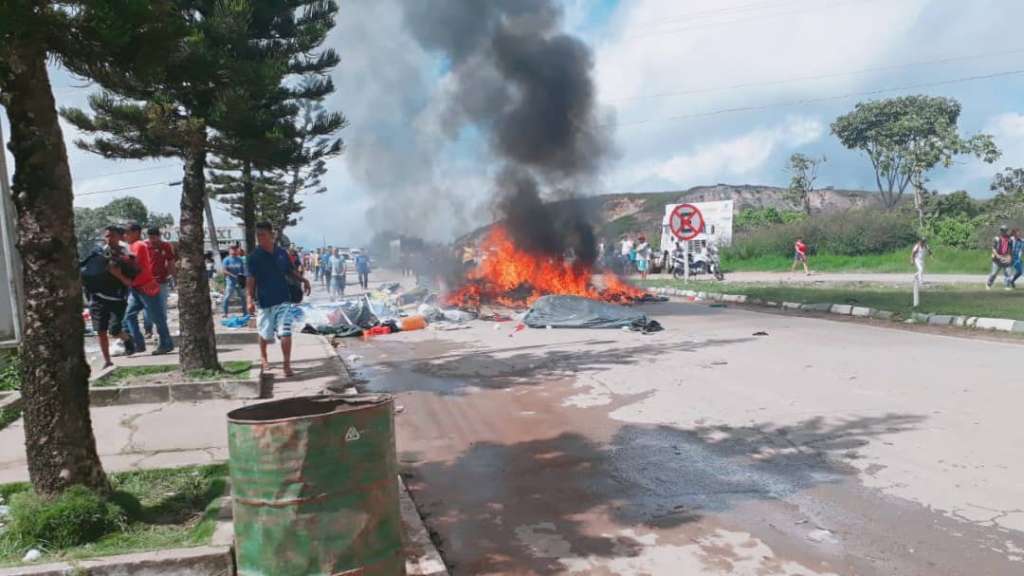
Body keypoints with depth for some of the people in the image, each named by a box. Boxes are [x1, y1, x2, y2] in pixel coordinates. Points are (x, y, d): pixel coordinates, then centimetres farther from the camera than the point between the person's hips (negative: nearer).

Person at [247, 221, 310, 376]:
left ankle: (287, 365, -2)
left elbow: (291, 272, 14)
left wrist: (303, 280, -3)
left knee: (285, 333, -10)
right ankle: (263, 358, 41)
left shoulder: (282, 253, 3)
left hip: (283, 299, 1)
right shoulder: (254, 257, -6)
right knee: (265, 333, 13)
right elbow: (250, 280, -9)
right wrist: (250, 299, -18)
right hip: (264, 301, -1)